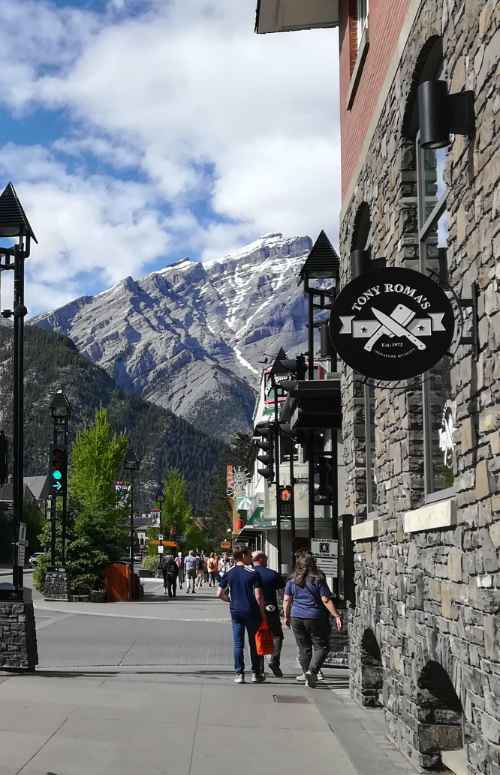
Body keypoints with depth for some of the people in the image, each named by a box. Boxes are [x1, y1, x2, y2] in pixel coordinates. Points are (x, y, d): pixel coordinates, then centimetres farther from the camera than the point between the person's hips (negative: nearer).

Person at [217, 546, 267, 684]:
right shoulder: (252, 573, -9)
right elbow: (258, 596, -13)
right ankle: (256, 674, 15)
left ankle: (239, 674, 3)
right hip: (251, 612, -2)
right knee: (254, 643, 9)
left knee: (238, 644, 5)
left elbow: (219, 594, 2)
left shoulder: (228, 574, 3)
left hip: (235, 612, 3)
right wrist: (263, 612, -3)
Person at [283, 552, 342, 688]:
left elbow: (286, 600, 6)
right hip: (315, 618, -4)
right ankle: (312, 671, -14)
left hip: (297, 618, 4)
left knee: (304, 648, 14)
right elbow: (326, 600, -9)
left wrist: (287, 616, 17)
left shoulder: (292, 580, 3)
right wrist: (337, 616, -5)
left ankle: (307, 673, 20)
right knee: (321, 646, 3)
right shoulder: (318, 580, -7)